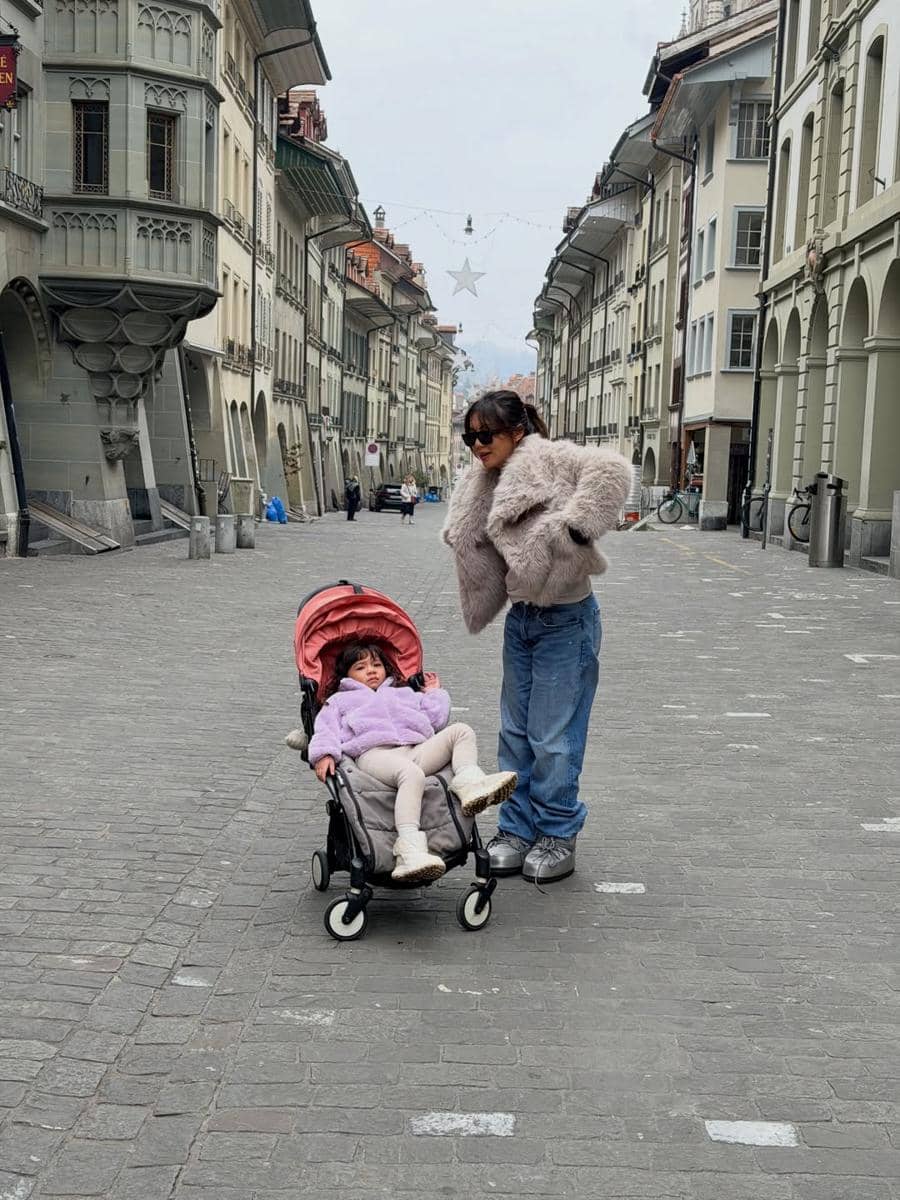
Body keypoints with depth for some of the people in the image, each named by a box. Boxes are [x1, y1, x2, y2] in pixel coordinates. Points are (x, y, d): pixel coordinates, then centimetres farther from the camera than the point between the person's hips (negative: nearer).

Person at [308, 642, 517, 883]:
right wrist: (324, 754, -7)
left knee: (462, 731, -13)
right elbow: (326, 730, 13)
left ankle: (469, 782, -40)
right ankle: (410, 850, -55)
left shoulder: (405, 693, 42)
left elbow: (436, 720, 31)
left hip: (417, 750, 5)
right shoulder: (340, 700, 32)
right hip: (374, 753, -5)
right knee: (412, 774, -39)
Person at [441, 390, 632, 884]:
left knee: (553, 737, 0)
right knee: (516, 733, 13)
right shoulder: (486, 484, 10)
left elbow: (611, 469, -28)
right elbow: (472, 544, 16)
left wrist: (574, 524, -29)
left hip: (566, 620, -8)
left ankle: (557, 835, 16)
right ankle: (517, 830, 25)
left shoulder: (549, 458, -13)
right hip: (521, 617, 8)